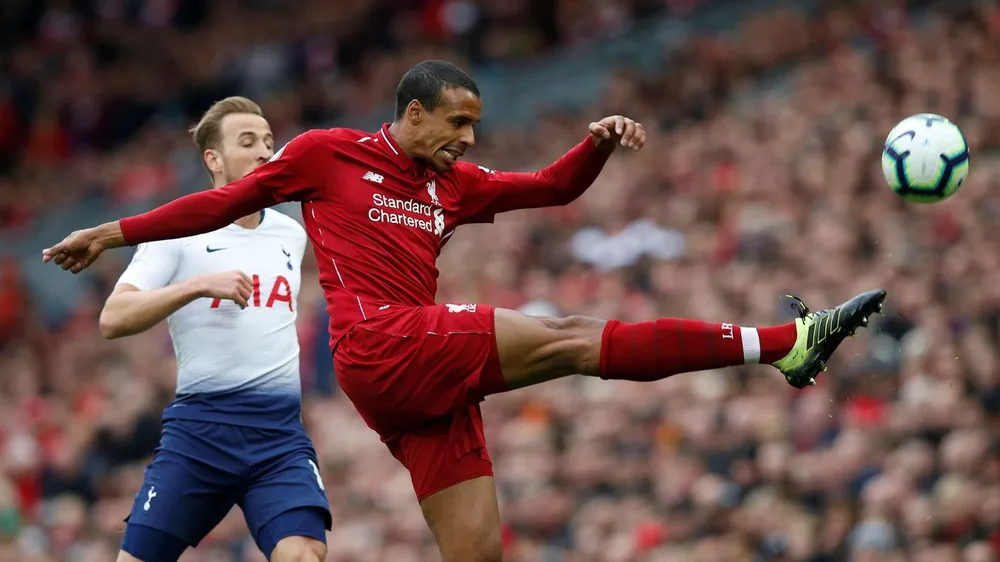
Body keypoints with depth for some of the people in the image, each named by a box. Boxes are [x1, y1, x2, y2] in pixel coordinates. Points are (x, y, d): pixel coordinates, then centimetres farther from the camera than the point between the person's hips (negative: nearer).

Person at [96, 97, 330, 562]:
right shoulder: (179, 231, -1)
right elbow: (112, 320, -13)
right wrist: (199, 285, -19)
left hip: (280, 433, 3)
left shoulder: (291, 233, 14)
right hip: (199, 429, -3)